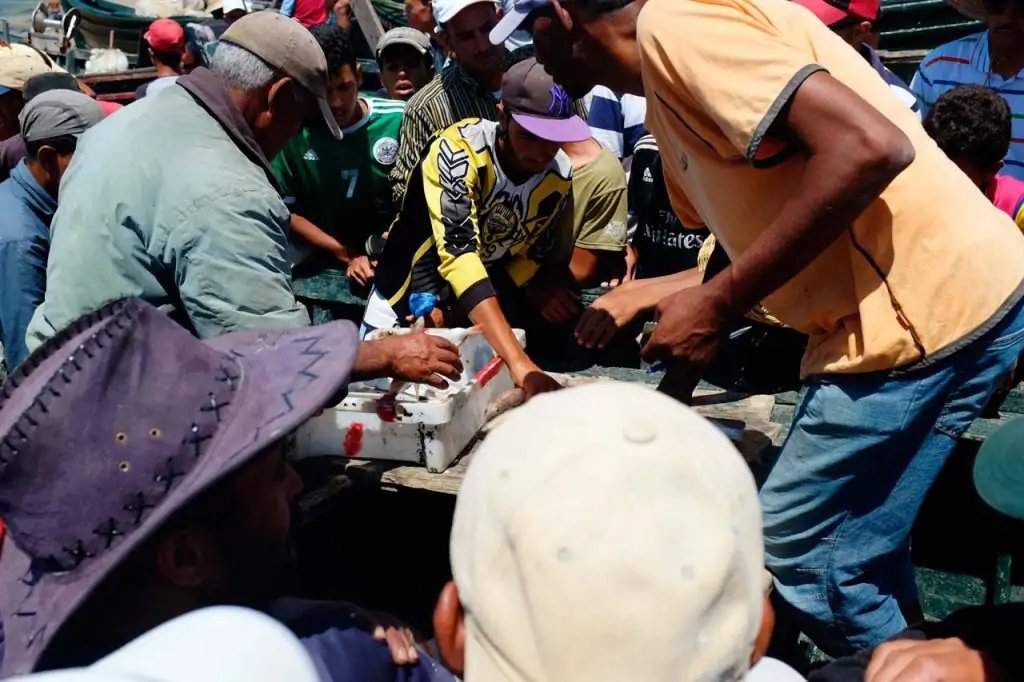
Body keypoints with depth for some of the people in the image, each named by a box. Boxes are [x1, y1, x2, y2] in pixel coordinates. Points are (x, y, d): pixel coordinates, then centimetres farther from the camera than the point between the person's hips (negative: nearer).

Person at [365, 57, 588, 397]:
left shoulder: (560, 175, -13)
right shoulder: (458, 151, -29)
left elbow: (531, 257, -1)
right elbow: (458, 254, -39)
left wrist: (457, 309, -14)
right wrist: (518, 361, -49)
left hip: (474, 314, 3)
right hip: (402, 305, -3)